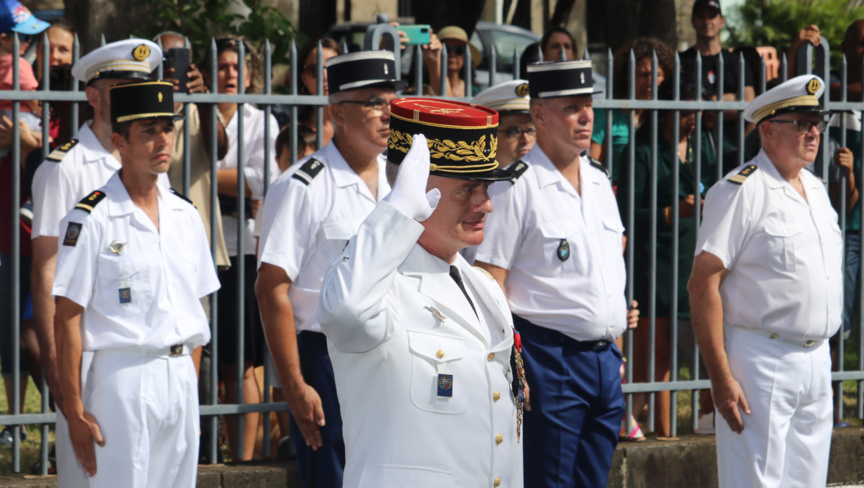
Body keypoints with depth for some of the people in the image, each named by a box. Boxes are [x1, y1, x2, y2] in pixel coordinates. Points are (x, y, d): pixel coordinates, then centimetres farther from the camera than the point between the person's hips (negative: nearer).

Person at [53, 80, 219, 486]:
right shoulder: (90, 220, -7)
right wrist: (75, 411, -13)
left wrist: (191, 385, 13)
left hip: (181, 378, 6)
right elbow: (67, 320, -9)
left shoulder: (186, 216, 13)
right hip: (124, 375, -6)